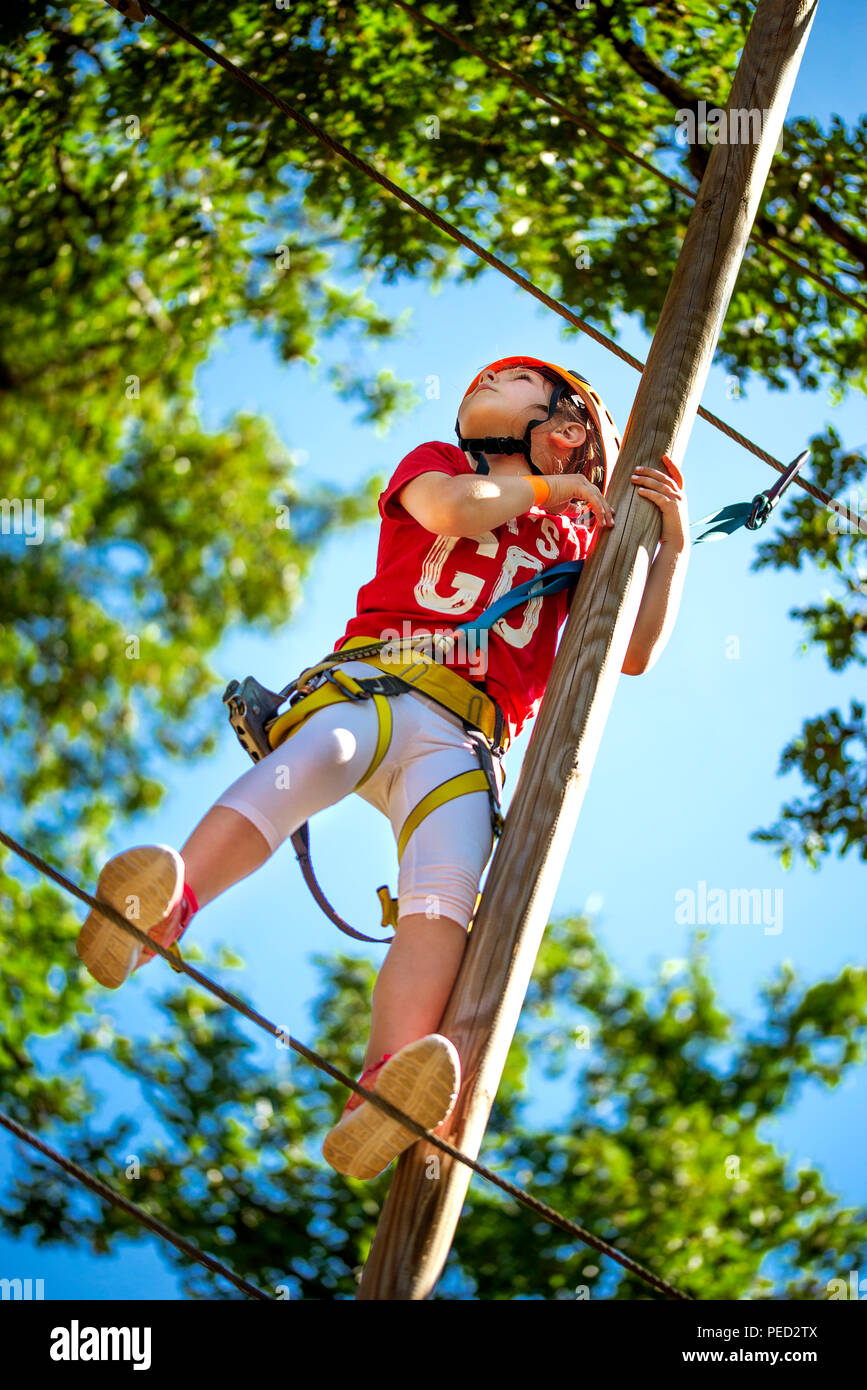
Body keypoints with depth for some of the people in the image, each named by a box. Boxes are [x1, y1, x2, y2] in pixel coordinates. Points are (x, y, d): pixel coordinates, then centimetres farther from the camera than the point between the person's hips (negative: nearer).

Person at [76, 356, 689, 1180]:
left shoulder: (575, 540, 30)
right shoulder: (435, 462, 26)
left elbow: (635, 653, 23)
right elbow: (451, 508, 2)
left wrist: (673, 541, 16)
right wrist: (551, 488, 15)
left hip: (461, 738, 1)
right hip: (370, 682, 0)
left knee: (445, 888, -29)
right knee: (315, 758, -37)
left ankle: (385, 1101, -53)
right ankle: (161, 910, -62)